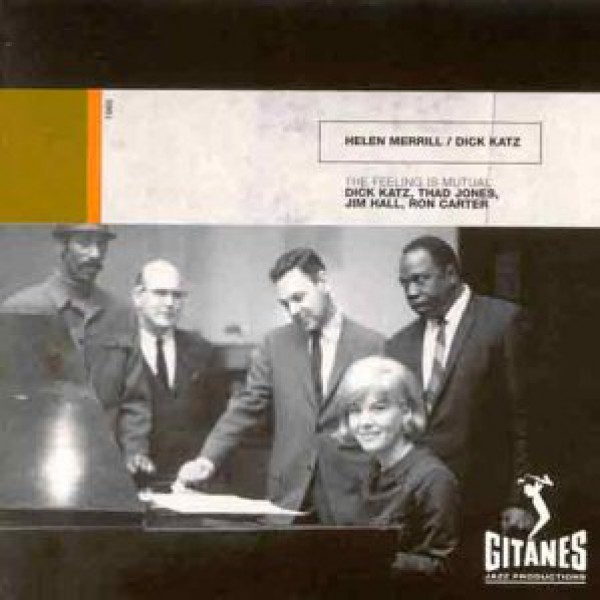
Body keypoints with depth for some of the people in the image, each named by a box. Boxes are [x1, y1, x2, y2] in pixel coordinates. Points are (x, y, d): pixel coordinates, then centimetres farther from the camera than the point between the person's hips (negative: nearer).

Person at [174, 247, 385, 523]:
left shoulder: (371, 345, -1)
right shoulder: (276, 343, 7)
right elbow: (246, 406, 2)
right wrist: (208, 458, -9)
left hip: (349, 498, -2)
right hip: (289, 494, 2)